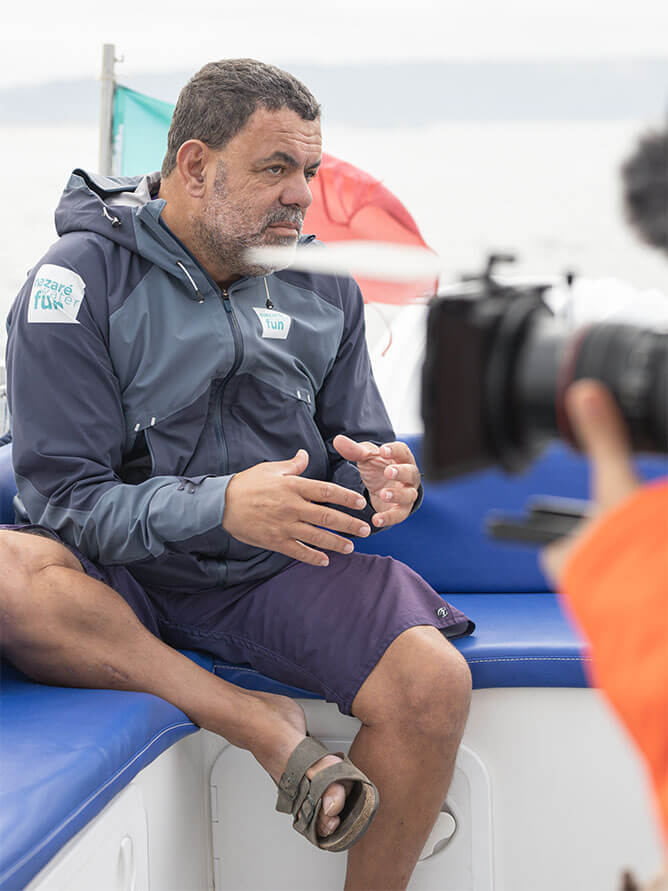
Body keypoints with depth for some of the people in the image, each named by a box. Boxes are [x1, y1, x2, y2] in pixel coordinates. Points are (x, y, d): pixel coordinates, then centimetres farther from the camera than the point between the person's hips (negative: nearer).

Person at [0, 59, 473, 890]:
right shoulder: (78, 280, -9)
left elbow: (360, 449, 12)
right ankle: (261, 722, -24)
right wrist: (221, 507, -31)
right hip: (123, 577, -3)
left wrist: (380, 482, -15)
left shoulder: (323, 287, 7)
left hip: (280, 570, 3)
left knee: (433, 685, -24)